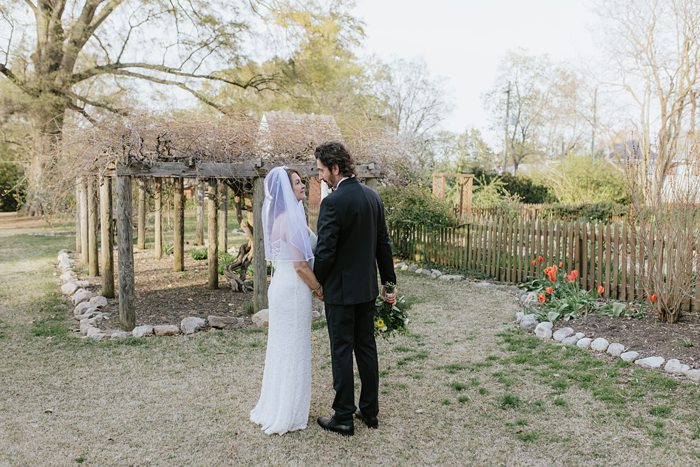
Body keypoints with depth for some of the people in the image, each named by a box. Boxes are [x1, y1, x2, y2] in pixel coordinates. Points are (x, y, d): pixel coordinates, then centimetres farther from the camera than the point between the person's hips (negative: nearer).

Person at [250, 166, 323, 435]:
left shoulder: (280, 216, 12)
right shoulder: (290, 217, -18)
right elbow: (300, 263, -20)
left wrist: (312, 286, 15)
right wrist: (318, 288, -7)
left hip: (281, 285, 9)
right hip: (293, 289, -9)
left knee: (281, 347, 17)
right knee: (293, 349, 1)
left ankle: (273, 410, 29)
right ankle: (286, 416, 13)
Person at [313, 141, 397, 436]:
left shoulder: (333, 202, -19)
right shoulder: (373, 197, 5)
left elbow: (325, 252, -20)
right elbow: (383, 244, 9)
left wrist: (317, 282, -2)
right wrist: (389, 282, 16)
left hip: (340, 290, -7)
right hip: (367, 288, 8)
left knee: (342, 351, 3)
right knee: (366, 347, 15)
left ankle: (343, 417, 13)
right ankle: (370, 411, 26)